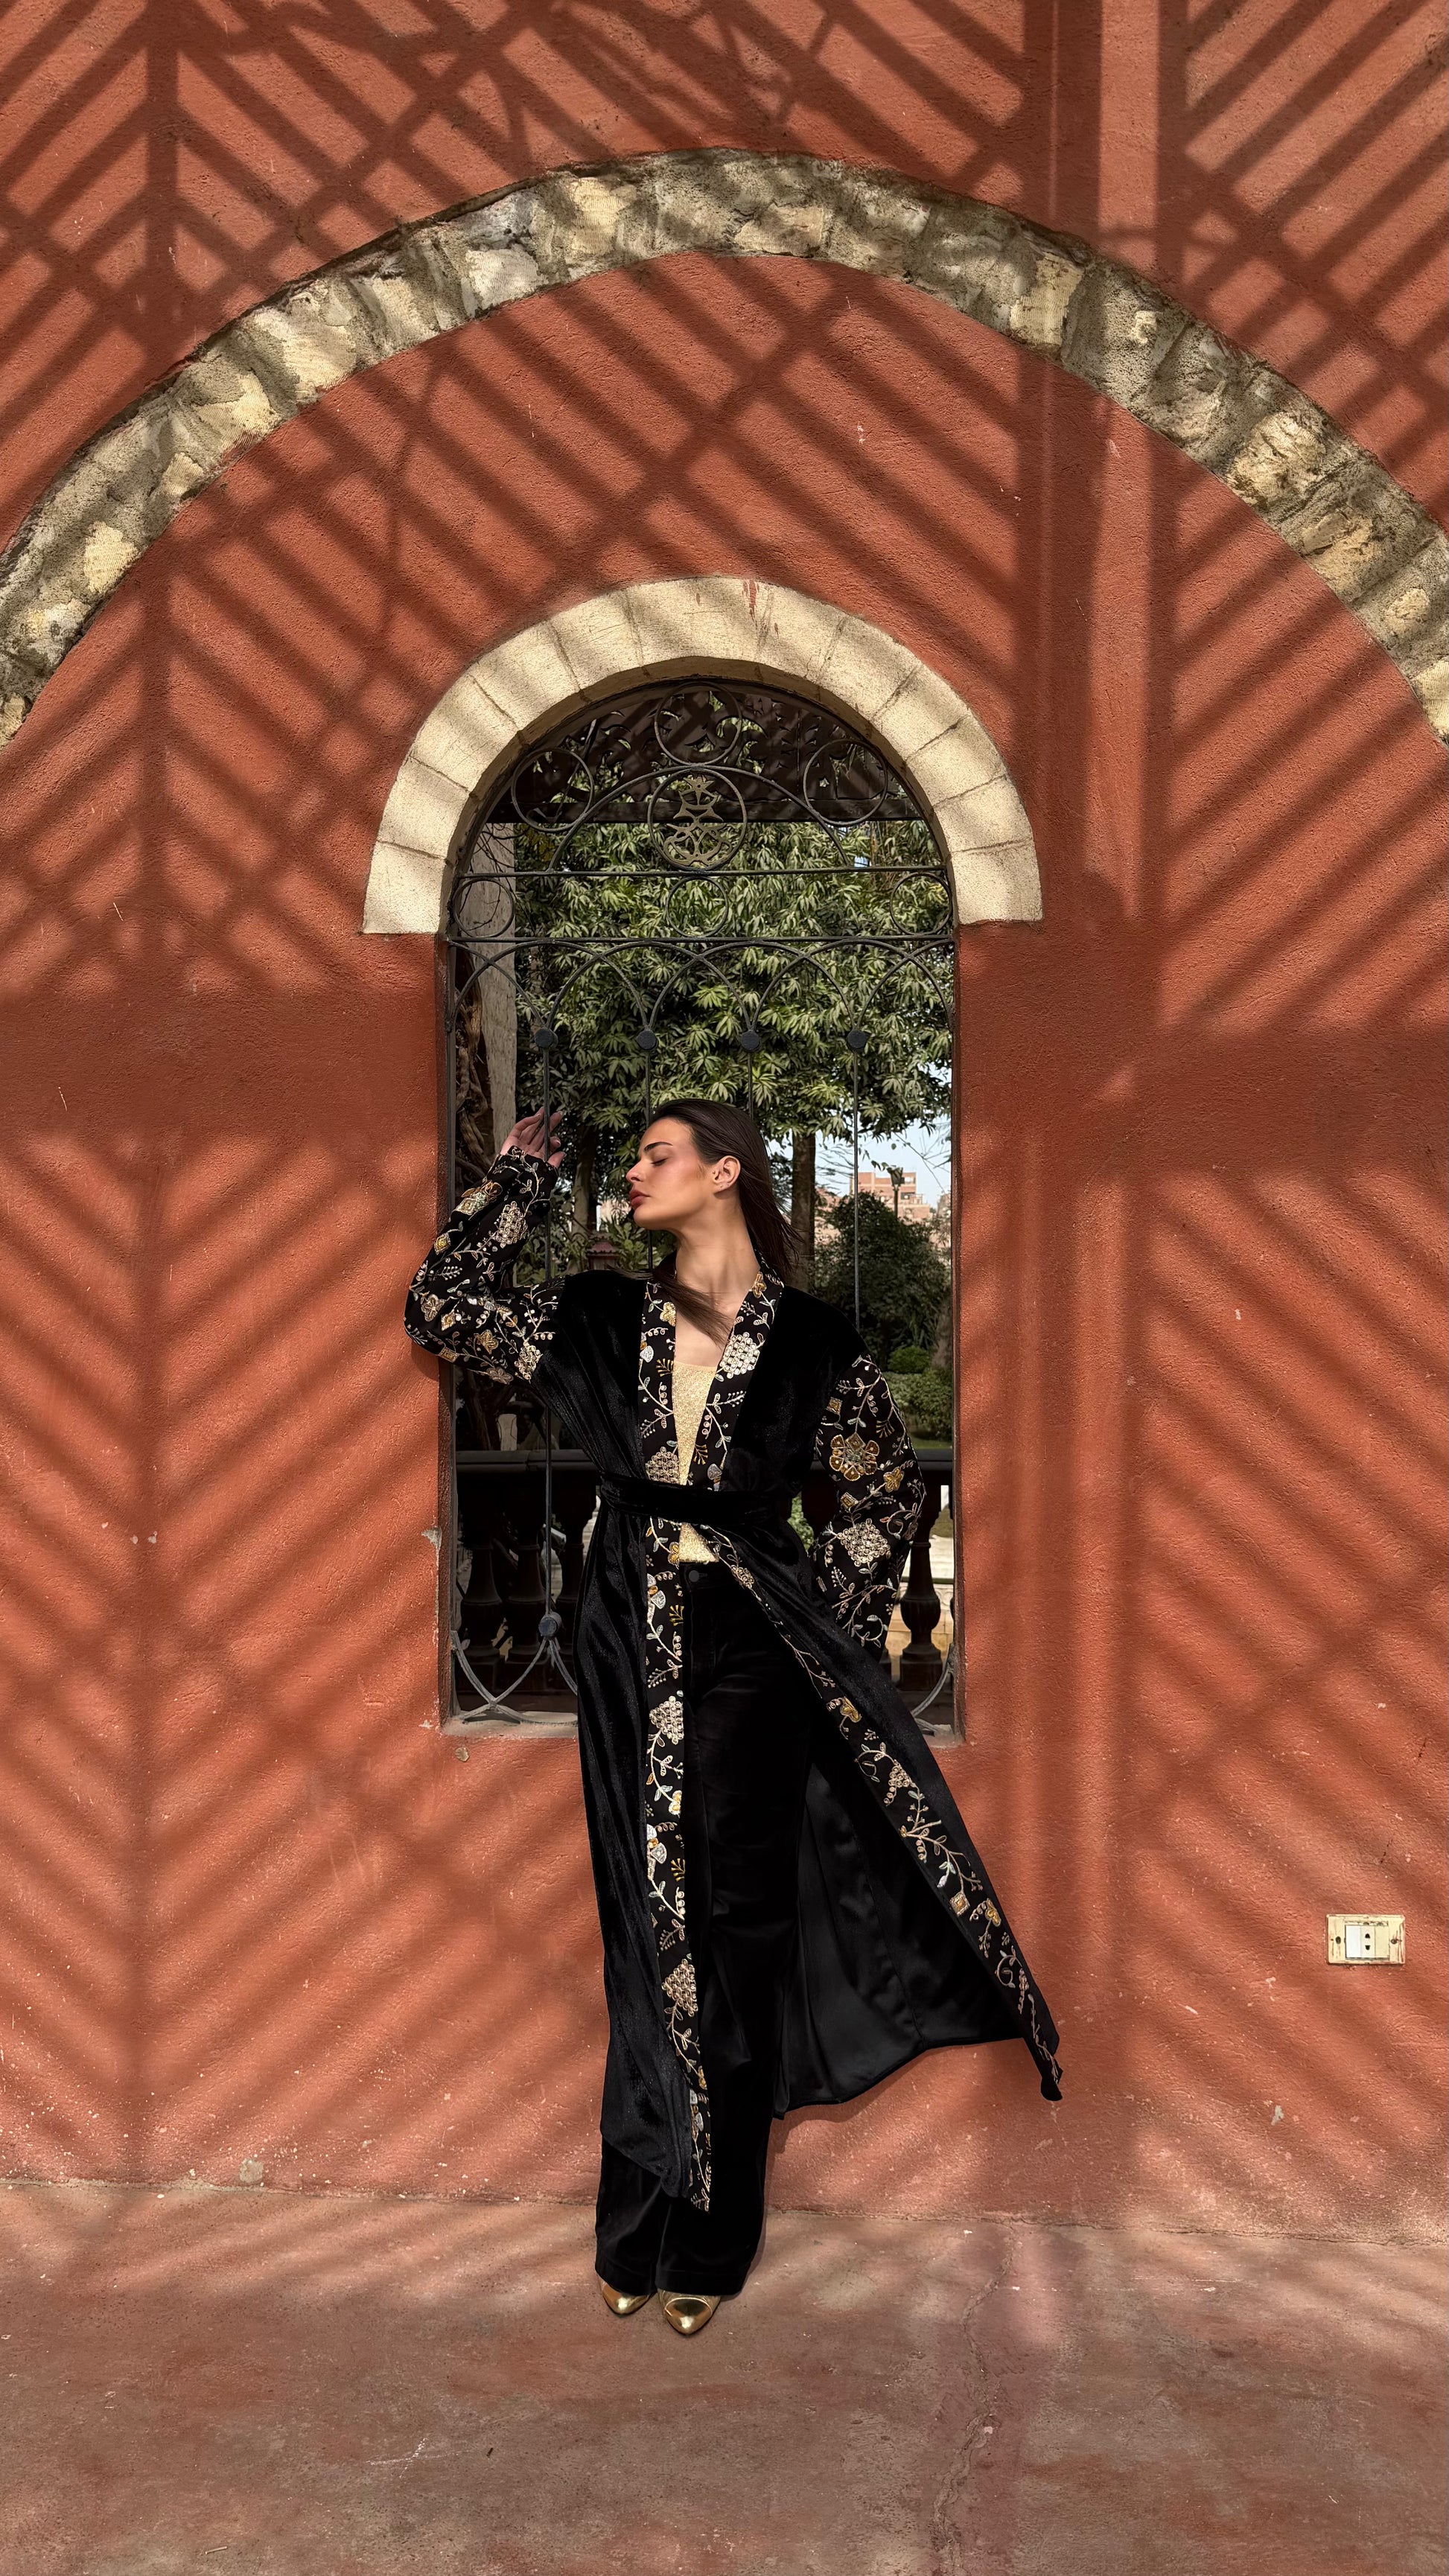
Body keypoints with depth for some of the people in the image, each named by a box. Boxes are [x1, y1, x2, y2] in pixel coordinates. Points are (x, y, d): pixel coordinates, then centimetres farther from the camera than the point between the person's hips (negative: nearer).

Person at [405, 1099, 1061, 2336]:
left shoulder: (812, 1339, -2)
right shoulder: (602, 1317, 5)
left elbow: (888, 1488, 5)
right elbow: (442, 1308, 5)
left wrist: (828, 1621, 0)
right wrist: (521, 1178, 5)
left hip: (749, 1648, -2)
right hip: (631, 1650, 2)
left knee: (737, 1930, 4)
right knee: (649, 1925, 8)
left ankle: (714, 2235, 17)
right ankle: (642, 2226, 20)